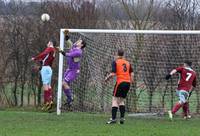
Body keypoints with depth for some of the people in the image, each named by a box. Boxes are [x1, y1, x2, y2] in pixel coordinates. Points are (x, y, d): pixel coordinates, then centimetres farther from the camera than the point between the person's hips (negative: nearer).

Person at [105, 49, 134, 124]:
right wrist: (131, 81, 21)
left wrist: (107, 78, 5)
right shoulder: (127, 63, 13)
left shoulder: (115, 62, -2)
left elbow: (113, 73, -11)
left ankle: (113, 118, -10)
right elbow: (132, 74, 10)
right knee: (121, 100, 16)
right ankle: (122, 118, 6)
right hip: (127, 82, 5)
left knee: (115, 100, -1)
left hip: (120, 82, -5)